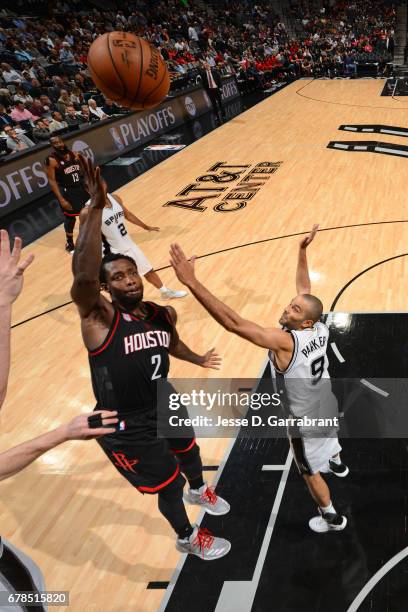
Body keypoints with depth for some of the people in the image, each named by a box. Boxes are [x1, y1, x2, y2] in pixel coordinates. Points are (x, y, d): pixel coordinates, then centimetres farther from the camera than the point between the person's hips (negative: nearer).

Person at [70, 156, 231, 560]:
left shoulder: (162, 314, -10)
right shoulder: (97, 318, -27)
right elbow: (82, 275, -49)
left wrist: (198, 360, 32)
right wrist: (96, 207, -53)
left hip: (164, 405, 6)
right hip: (125, 427, -6)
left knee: (190, 453, 31)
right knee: (169, 485, 13)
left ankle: (199, 491, 69)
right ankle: (188, 539, 47)